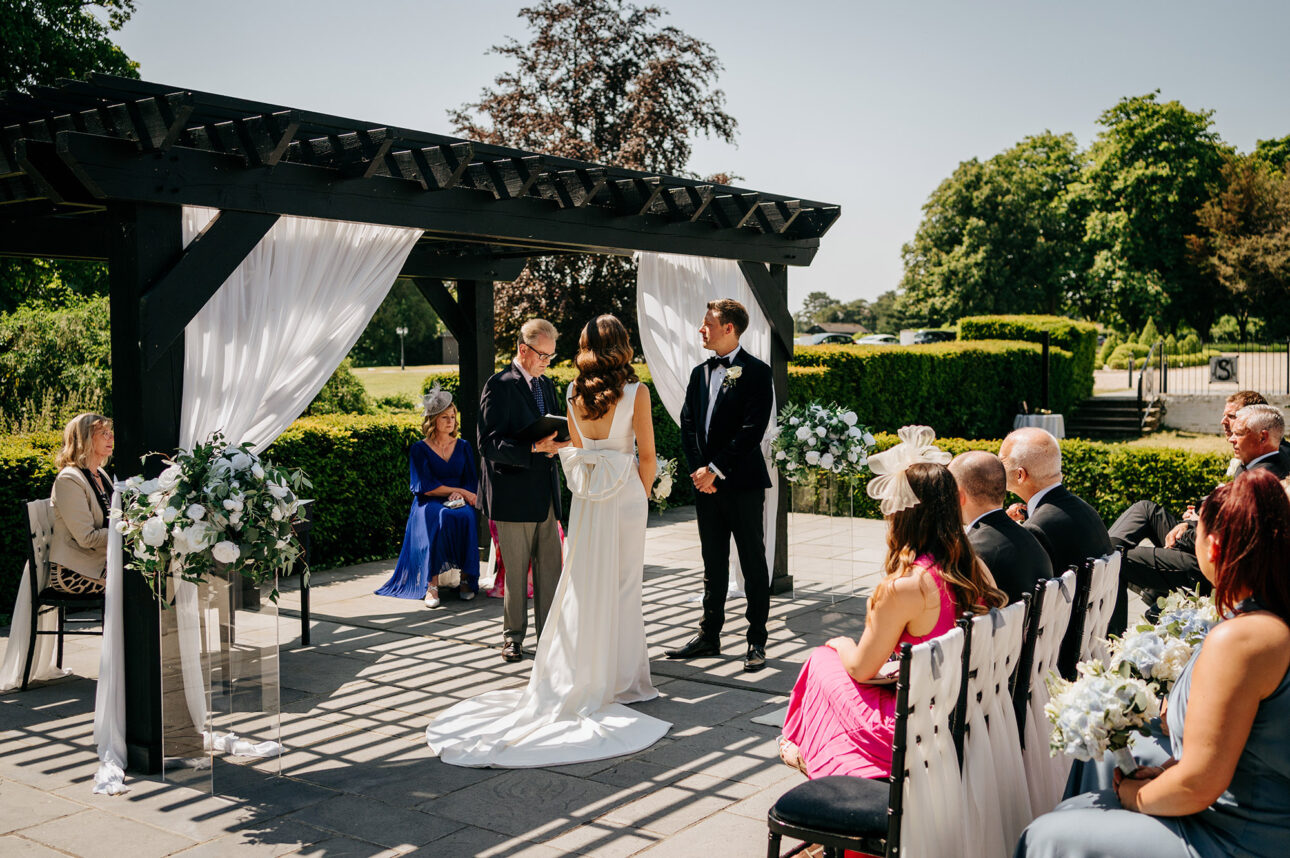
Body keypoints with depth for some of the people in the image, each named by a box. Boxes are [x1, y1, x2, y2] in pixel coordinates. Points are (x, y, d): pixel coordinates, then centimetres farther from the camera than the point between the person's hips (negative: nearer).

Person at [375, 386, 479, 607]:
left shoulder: (463, 446, 15)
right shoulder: (420, 449, 4)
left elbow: (472, 481, 9)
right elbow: (425, 486, -6)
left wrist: (460, 495, -14)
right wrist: (459, 490, -11)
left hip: (460, 502, 2)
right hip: (429, 504, -2)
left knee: (465, 517, -34)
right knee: (441, 519, -37)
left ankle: (466, 578, -22)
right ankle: (432, 584, -33)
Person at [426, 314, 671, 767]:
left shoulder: (574, 392, 2)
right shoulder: (635, 392, -10)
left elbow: (576, 448, 11)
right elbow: (647, 455, -5)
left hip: (585, 496, 4)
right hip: (625, 493, -3)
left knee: (582, 582, 9)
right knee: (622, 586, 4)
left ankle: (578, 676, 15)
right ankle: (621, 679, 11)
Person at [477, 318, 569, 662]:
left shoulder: (547, 385, 15)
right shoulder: (499, 386, -10)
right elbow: (489, 444, -17)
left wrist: (557, 443, -2)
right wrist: (533, 449, -29)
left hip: (546, 493, 7)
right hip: (514, 495, -6)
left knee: (550, 568, 6)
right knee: (516, 570, 4)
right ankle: (513, 635, 19)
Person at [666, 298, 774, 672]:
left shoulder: (756, 372, -7)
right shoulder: (700, 373, 14)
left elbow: (753, 429, -15)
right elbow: (687, 425, 11)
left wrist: (716, 469, -15)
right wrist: (698, 469, -3)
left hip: (743, 484, -6)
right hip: (706, 485, 6)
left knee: (753, 565, 3)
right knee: (713, 566, 14)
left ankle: (757, 641, 11)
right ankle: (709, 636, 23)